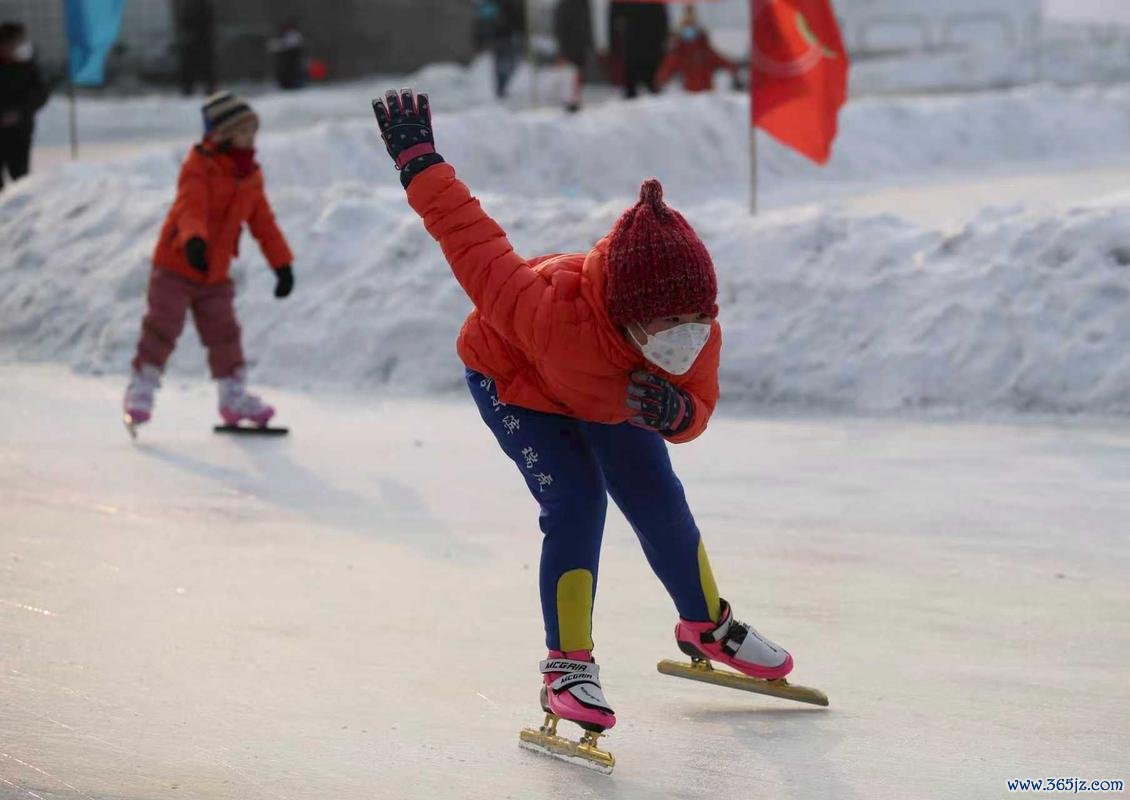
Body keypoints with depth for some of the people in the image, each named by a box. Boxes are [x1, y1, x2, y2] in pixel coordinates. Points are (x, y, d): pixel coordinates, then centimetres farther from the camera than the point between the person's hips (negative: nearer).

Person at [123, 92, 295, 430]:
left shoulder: (250, 177, 6)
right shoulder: (198, 168, -16)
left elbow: (264, 224, 12)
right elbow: (191, 209, -33)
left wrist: (282, 263, 7)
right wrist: (194, 241, -52)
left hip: (215, 275, 6)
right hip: (175, 266, -6)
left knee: (224, 333, 9)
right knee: (162, 328, -9)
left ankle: (234, 397, 20)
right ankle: (140, 392, 1)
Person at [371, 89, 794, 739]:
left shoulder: (700, 334, -34)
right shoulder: (554, 312, -49)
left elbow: (699, 408, -18)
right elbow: (479, 248, -39)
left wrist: (674, 412, -43)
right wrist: (418, 162, -31)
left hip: (612, 393, 5)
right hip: (512, 381, -5)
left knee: (659, 501, 9)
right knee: (577, 503, -21)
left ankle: (707, 625, 35)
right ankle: (568, 666, -11)